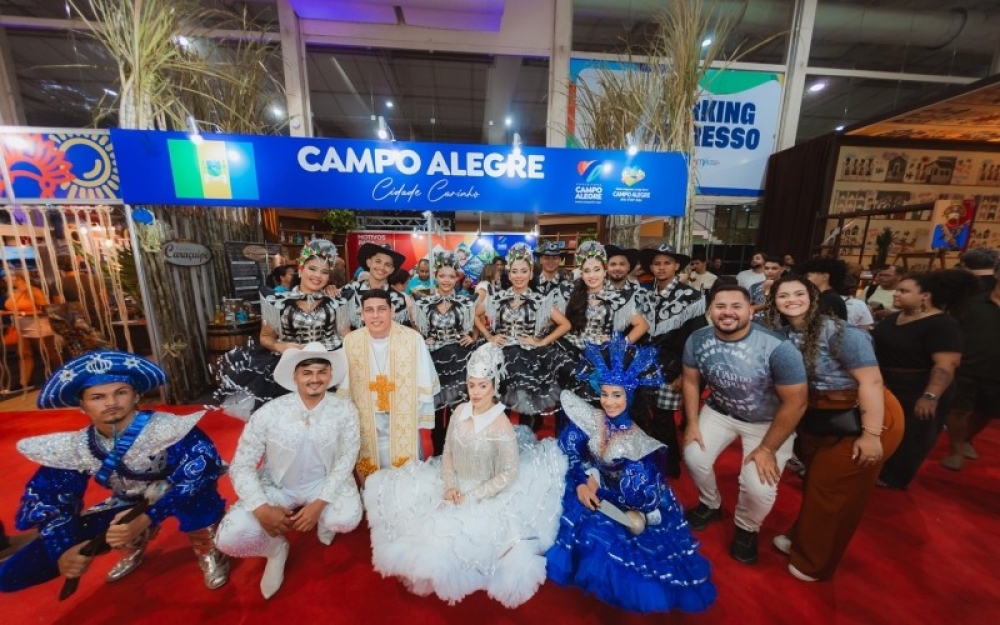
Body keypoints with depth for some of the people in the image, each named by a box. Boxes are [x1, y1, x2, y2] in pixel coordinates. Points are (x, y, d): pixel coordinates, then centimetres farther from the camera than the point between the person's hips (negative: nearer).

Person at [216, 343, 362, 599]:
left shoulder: (345, 410, -19)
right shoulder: (269, 413, -20)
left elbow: (347, 458, -13)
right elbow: (241, 465, -12)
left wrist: (320, 503, -21)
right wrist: (262, 509, -24)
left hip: (324, 482, 0)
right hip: (276, 486, 1)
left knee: (348, 518, -27)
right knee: (230, 538, -21)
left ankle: (325, 518, 14)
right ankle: (276, 548, 15)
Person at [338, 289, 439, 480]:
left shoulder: (413, 339, -15)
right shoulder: (350, 341, -7)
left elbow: (424, 389, -8)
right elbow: (344, 389, 4)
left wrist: (425, 428, -4)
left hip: (405, 429, -2)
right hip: (366, 430, 2)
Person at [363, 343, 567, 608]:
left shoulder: (501, 426, -22)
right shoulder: (460, 411, -6)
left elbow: (509, 474, -18)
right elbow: (448, 453, 3)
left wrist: (471, 496, -18)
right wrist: (450, 486, -11)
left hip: (485, 497, -6)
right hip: (454, 485, 6)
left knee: (447, 528, -24)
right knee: (397, 494, -2)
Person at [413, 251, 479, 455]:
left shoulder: (466, 303, 2)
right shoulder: (423, 304, 1)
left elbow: (475, 328, 12)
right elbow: (415, 330, 10)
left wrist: (472, 338, -5)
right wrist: (423, 342, -7)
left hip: (459, 358, 0)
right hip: (433, 359, 0)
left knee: (457, 405, 6)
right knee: (435, 404, 8)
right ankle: (437, 450, 28)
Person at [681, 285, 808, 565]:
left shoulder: (778, 348, -31)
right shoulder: (697, 340, -19)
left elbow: (795, 403, -20)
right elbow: (691, 381, -3)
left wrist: (768, 449, -15)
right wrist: (692, 423, -5)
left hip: (769, 421, -3)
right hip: (719, 411, 3)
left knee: (759, 487, -15)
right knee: (693, 457, -9)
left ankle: (746, 529, 22)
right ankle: (710, 505, 26)